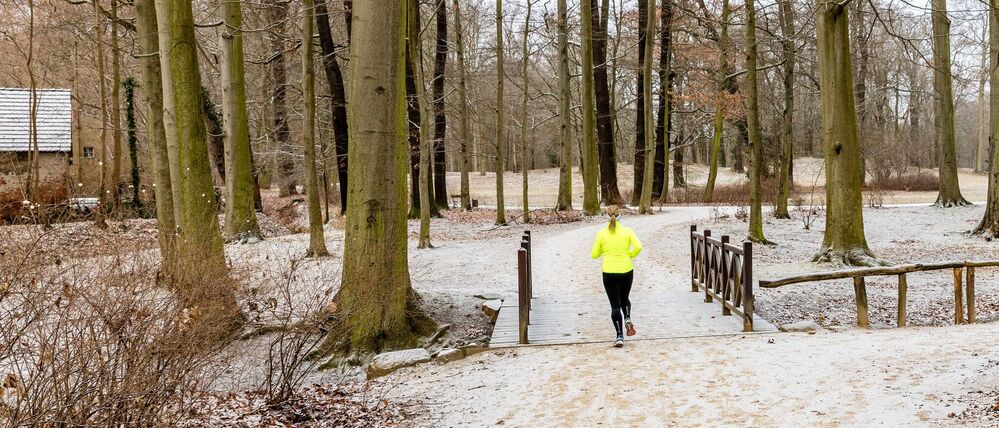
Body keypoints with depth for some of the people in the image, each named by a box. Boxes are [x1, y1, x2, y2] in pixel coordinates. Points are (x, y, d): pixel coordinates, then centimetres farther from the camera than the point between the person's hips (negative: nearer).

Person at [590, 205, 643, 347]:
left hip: (609, 273, -1)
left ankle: (619, 336, -2)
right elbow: (638, 247, -15)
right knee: (624, 298, 25)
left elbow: (594, 254, -1)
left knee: (615, 304, 5)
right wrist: (629, 255, 4)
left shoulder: (602, 233, -4)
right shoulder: (627, 231, -2)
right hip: (627, 271, 1)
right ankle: (627, 318, -3)